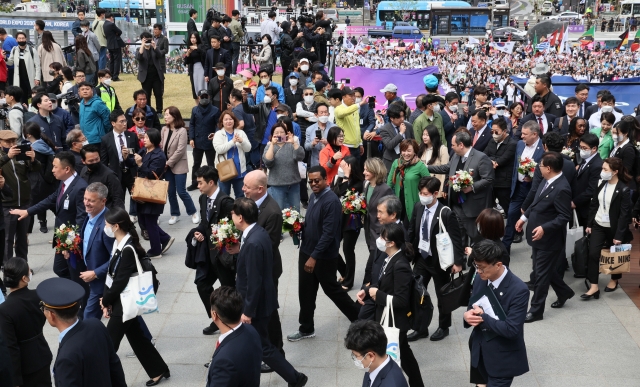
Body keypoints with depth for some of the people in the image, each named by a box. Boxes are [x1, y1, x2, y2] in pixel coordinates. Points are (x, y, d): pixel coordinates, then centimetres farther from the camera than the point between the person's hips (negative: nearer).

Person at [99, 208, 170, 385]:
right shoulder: (119, 244, 4)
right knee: (136, 337, 18)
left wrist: (105, 301, -7)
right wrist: (107, 300, -1)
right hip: (120, 302, 9)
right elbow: (112, 274, 8)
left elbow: (120, 282, -22)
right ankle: (159, 370, 32)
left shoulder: (128, 250, -24)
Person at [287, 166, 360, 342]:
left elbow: (328, 233, -25)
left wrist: (314, 257, -25)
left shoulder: (331, 201, -22)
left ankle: (358, 317, 29)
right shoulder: (313, 197, 5)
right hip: (306, 251, 8)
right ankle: (306, 328, 28)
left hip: (324, 256, -8)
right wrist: (299, 227, -1)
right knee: (306, 291, 13)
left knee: (331, 289, 8)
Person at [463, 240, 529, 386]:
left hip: (502, 360, -7)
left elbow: (511, 329, -27)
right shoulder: (480, 279, -3)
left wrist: (482, 318, -23)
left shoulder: (518, 290, -24)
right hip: (480, 353, 7)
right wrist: (467, 315, -15)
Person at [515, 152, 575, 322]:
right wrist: (525, 216, 10)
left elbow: (564, 217, -25)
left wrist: (544, 228, -32)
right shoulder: (548, 181, 3)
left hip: (548, 239, -9)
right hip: (538, 236, 9)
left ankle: (536, 310, 15)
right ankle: (564, 292, 44)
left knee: (541, 274, 3)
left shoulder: (562, 188, -26)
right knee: (543, 269, 23)